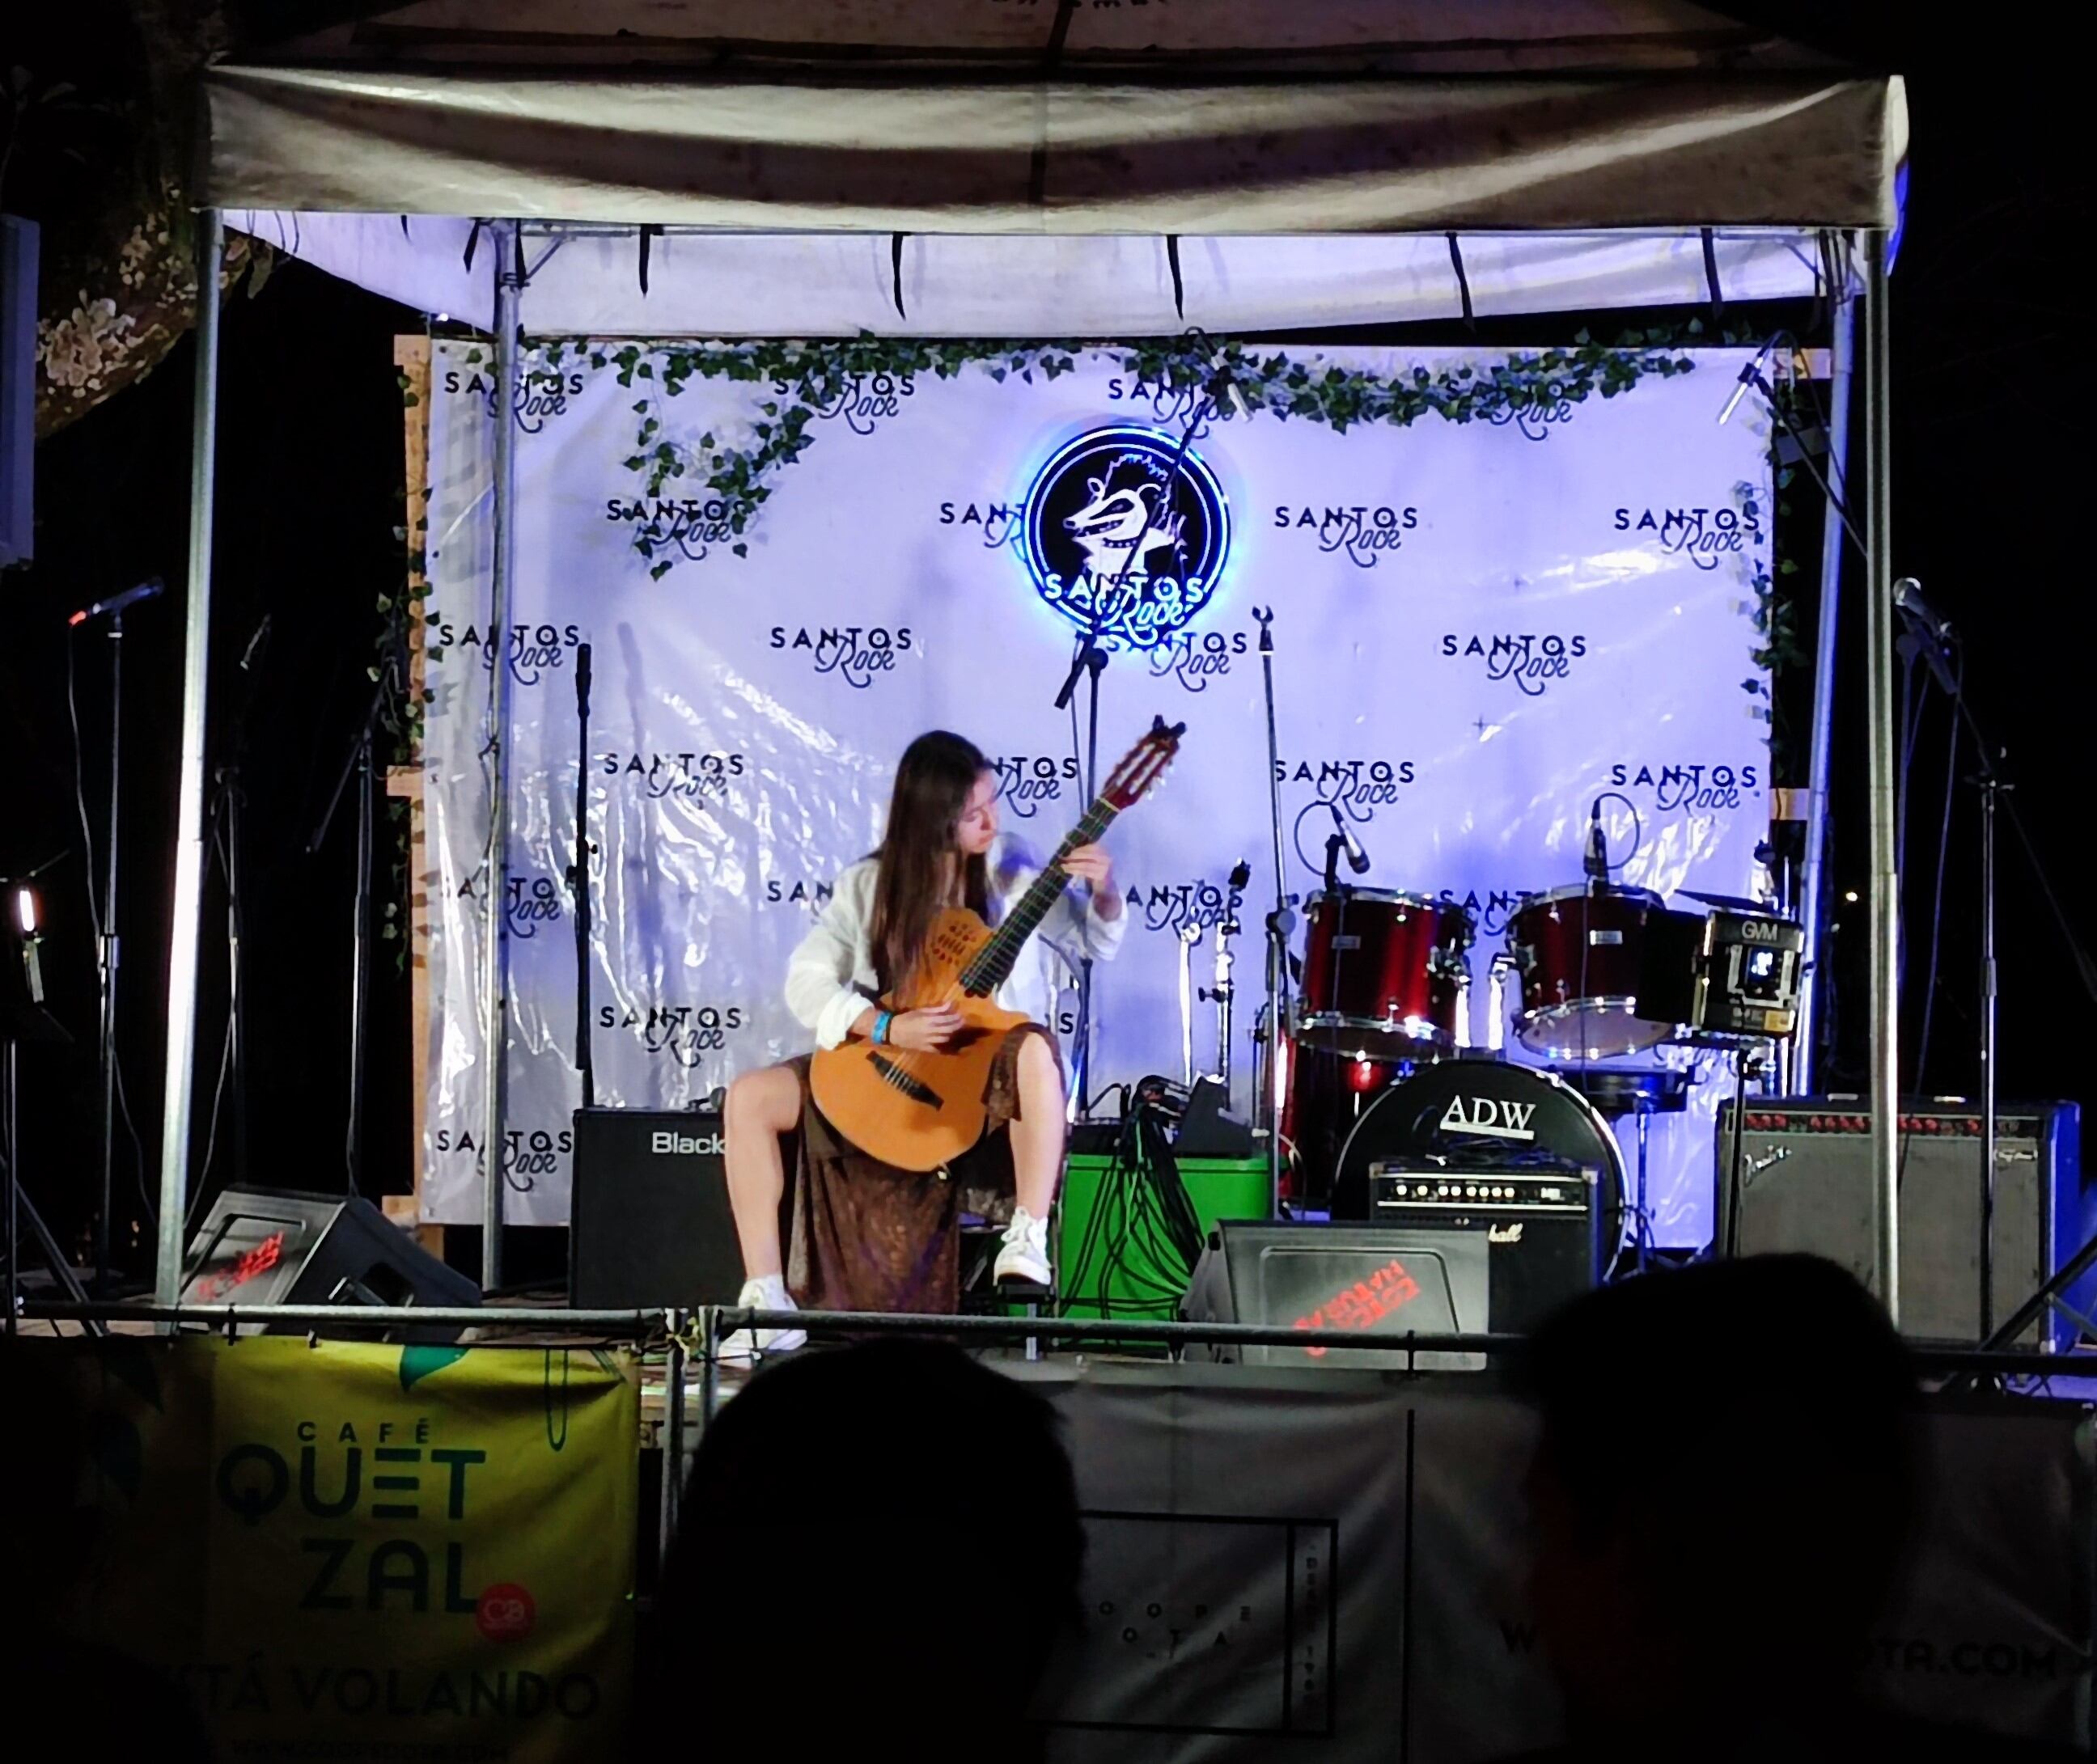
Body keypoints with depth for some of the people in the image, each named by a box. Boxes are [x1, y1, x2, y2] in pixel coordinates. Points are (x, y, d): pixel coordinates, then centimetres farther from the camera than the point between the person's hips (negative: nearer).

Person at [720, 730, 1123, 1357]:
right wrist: (887, 1028, -23)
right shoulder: (869, 886, -2)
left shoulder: (1009, 872, -2)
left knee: (1035, 1049, -38)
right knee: (749, 1099, -16)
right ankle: (767, 1298, -17)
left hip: (988, 1073, -2)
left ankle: (1028, 1240, -35)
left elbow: (1095, 943, -1)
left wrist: (1102, 893, -24)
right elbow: (806, 983, -8)